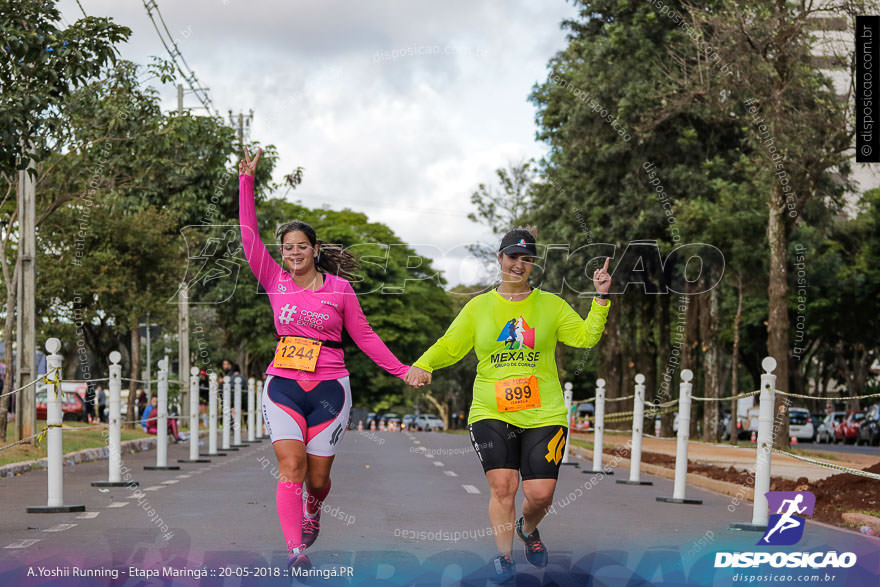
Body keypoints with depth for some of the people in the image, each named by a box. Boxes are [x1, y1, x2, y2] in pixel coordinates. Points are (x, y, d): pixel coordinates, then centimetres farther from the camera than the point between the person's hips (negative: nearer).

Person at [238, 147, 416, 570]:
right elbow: (249, 237, -3)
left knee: (317, 477, 6)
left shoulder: (338, 287, 2)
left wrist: (403, 371, 7)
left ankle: (313, 510, 41)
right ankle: (295, 550, -18)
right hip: (283, 386, 0)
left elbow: (364, 335, 9)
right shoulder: (275, 282, 4)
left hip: (328, 388, 0)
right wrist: (246, 181, -9)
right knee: (291, 467, -16)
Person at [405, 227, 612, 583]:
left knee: (540, 493, -3)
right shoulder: (479, 307, 8)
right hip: (491, 413, 0)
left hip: (543, 414, 1)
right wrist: (423, 365, -11)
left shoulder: (551, 305, 8)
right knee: (502, 485, -14)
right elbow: (448, 346, 7)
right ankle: (504, 556, 5)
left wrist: (601, 300, -9)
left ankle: (528, 529, 31)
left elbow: (585, 337, 2)